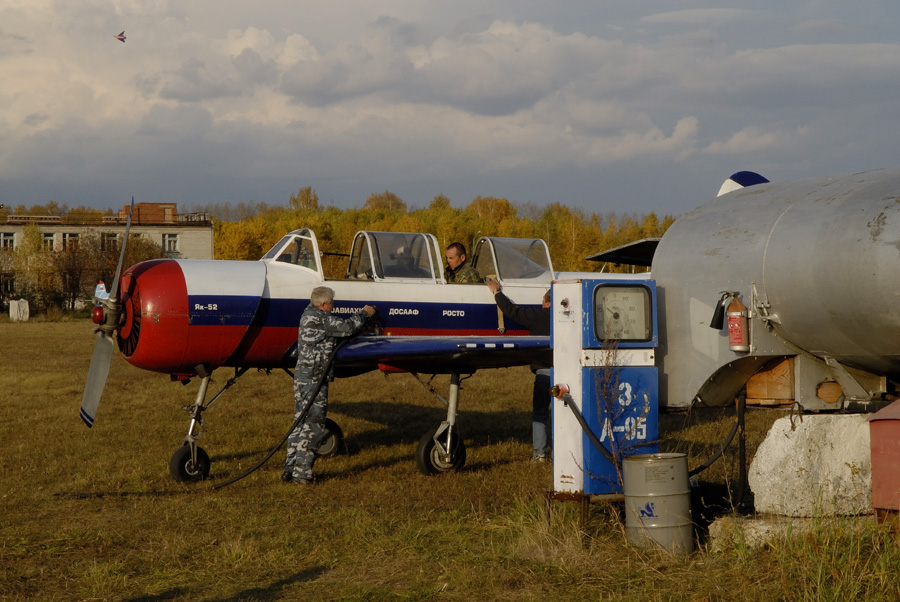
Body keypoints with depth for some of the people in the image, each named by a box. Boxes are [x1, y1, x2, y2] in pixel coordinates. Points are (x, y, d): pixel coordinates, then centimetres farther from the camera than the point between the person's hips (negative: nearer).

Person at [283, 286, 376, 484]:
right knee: (313, 425, -5)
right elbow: (347, 328, -15)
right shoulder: (319, 318, -15)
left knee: (301, 423, 13)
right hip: (314, 379, -10)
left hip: (302, 377, 10)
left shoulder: (308, 313, 14)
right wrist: (364, 313, 1)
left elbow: (337, 327, 20)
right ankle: (301, 472, -5)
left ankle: (290, 468, 14)